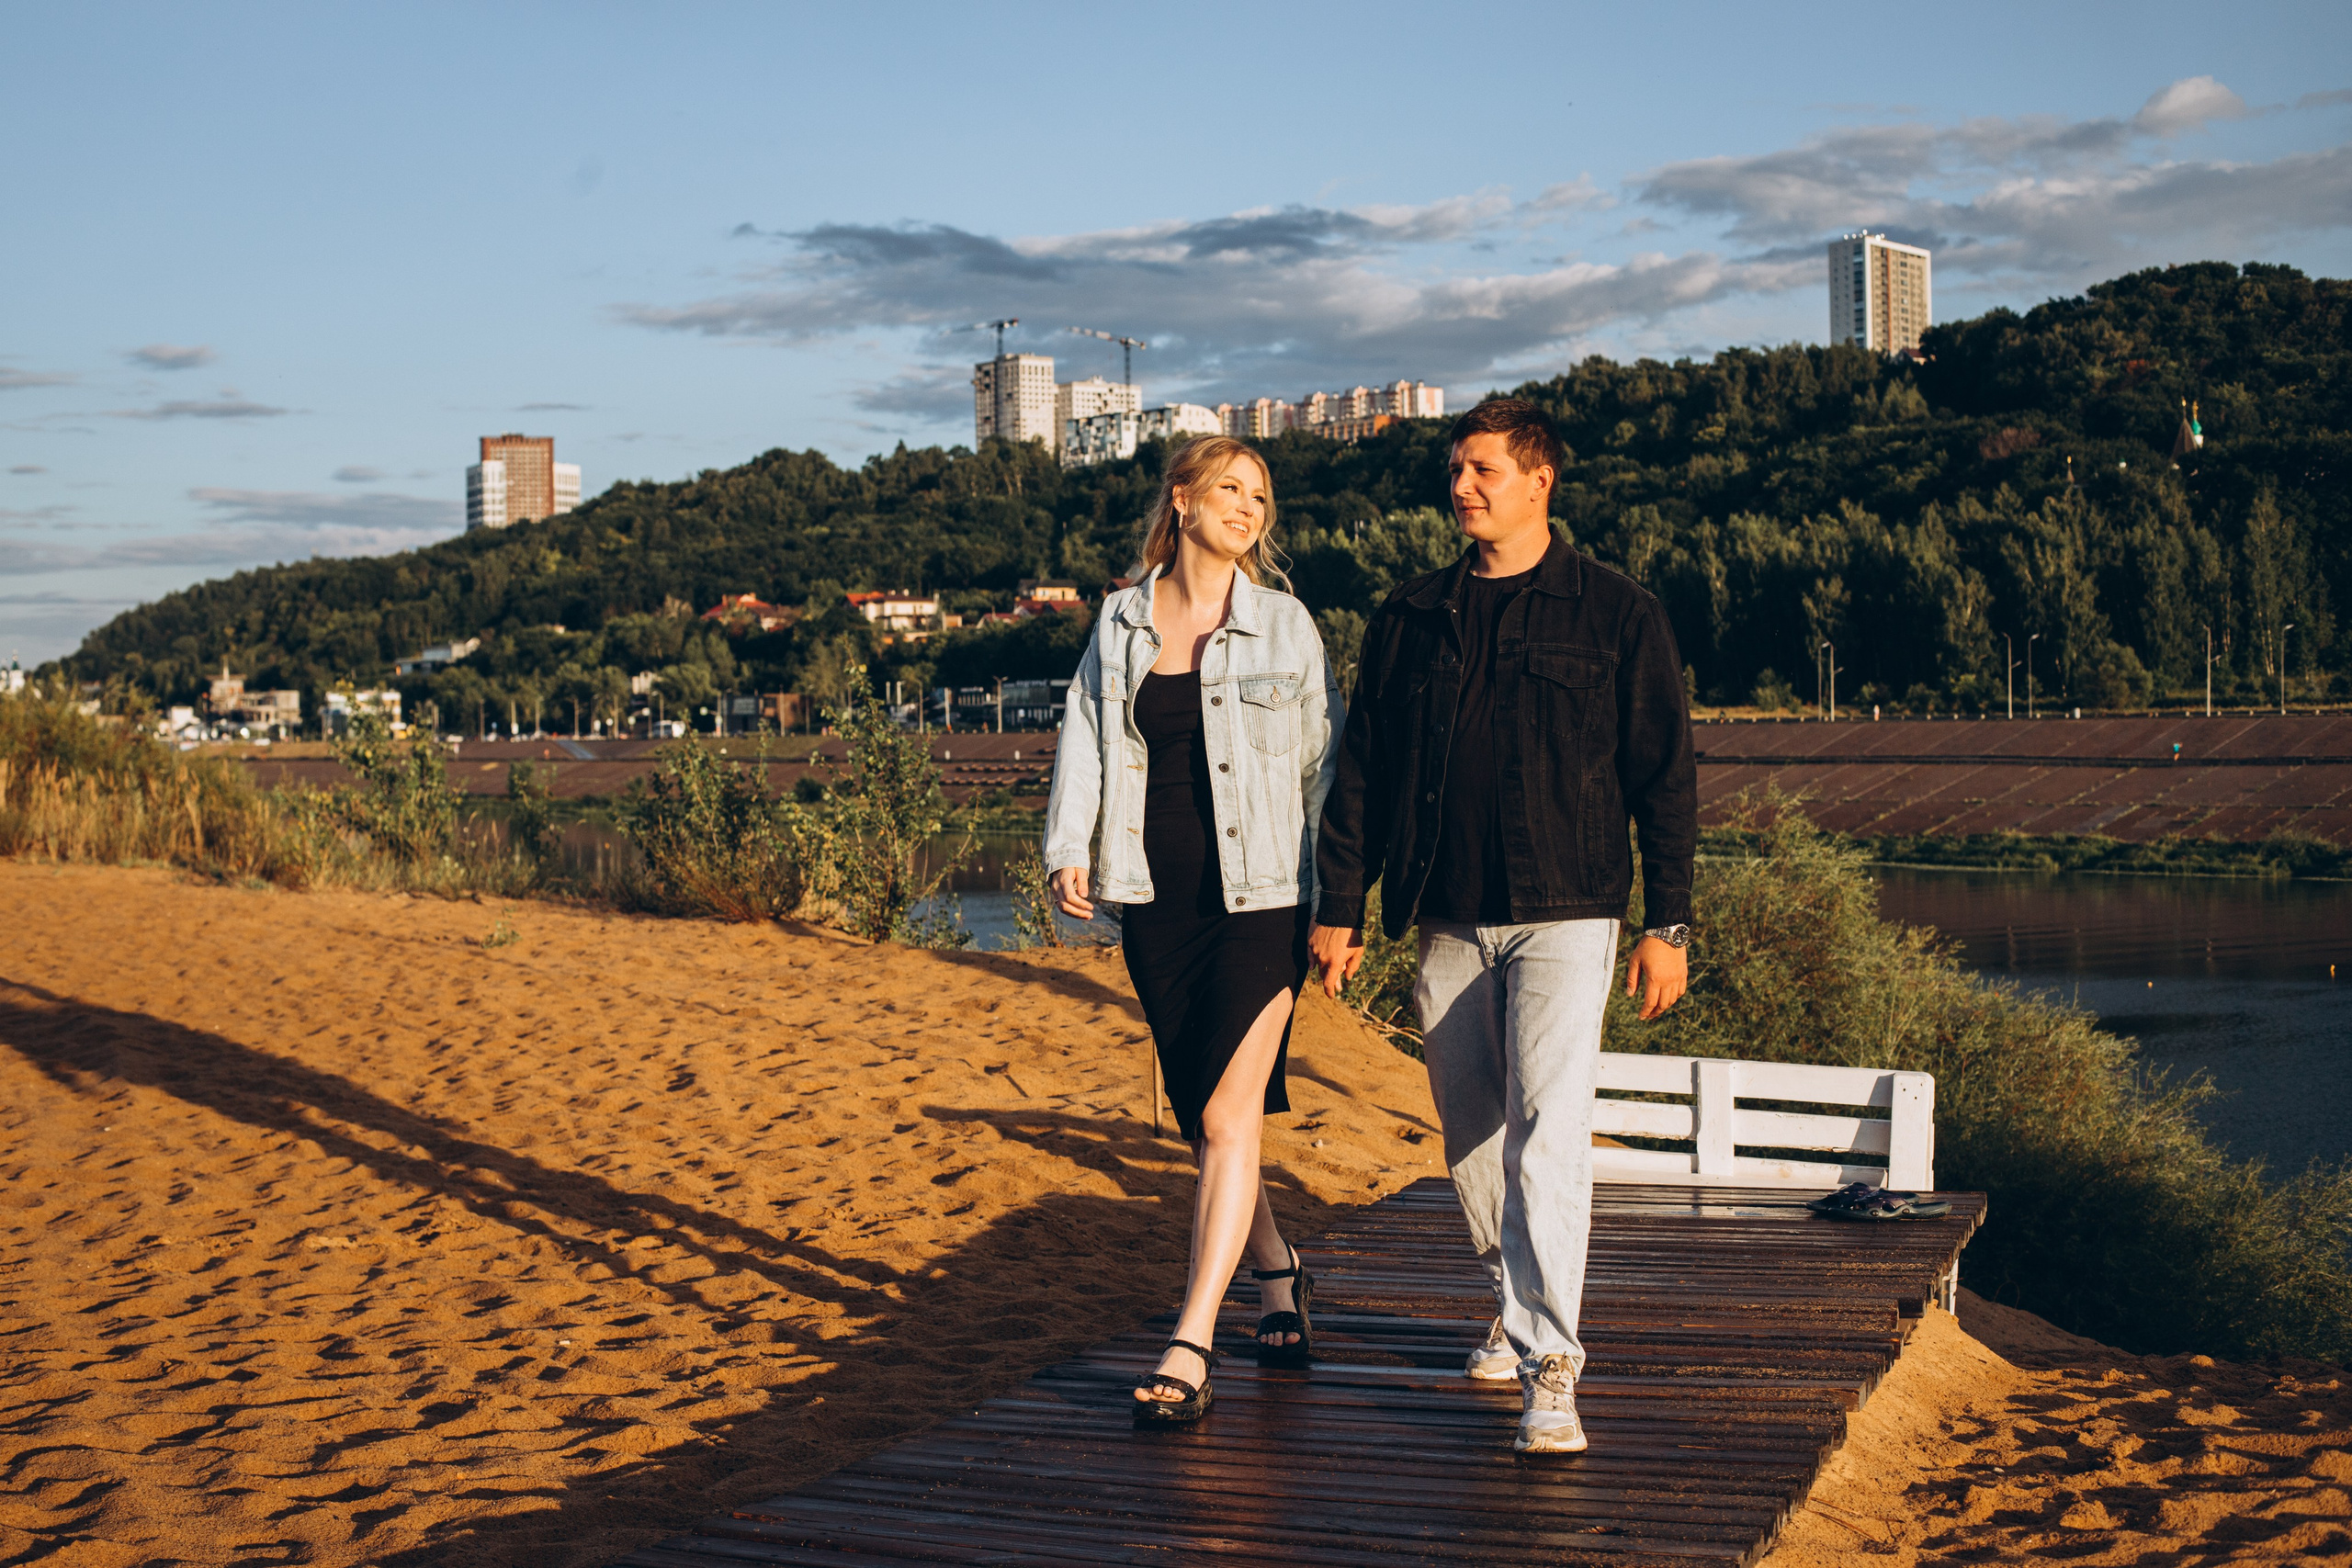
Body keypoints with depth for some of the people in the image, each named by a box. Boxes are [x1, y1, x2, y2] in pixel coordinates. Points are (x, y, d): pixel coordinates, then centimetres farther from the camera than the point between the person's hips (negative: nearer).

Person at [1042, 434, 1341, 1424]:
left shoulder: (1283, 623, 3)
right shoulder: (1121, 621, 10)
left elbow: (1323, 760, 6)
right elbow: (1084, 739, 6)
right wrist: (1067, 849, -9)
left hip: (1261, 897, -3)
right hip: (1157, 899, 3)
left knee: (1226, 1113, -12)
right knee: (1203, 1117, 11)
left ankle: (1190, 1347, -12)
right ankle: (1279, 1274, 34)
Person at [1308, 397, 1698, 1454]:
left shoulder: (1617, 616, 2)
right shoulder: (1410, 620, 11)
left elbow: (1665, 779, 3)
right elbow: (1360, 771, 13)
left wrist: (1668, 926, -3)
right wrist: (1340, 907, 8)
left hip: (1565, 913, -4)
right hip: (1447, 920, 4)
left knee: (1547, 1135, -15)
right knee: (1471, 1136, 11)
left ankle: (1549, 1365, -15)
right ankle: (1516, 1305, 31)